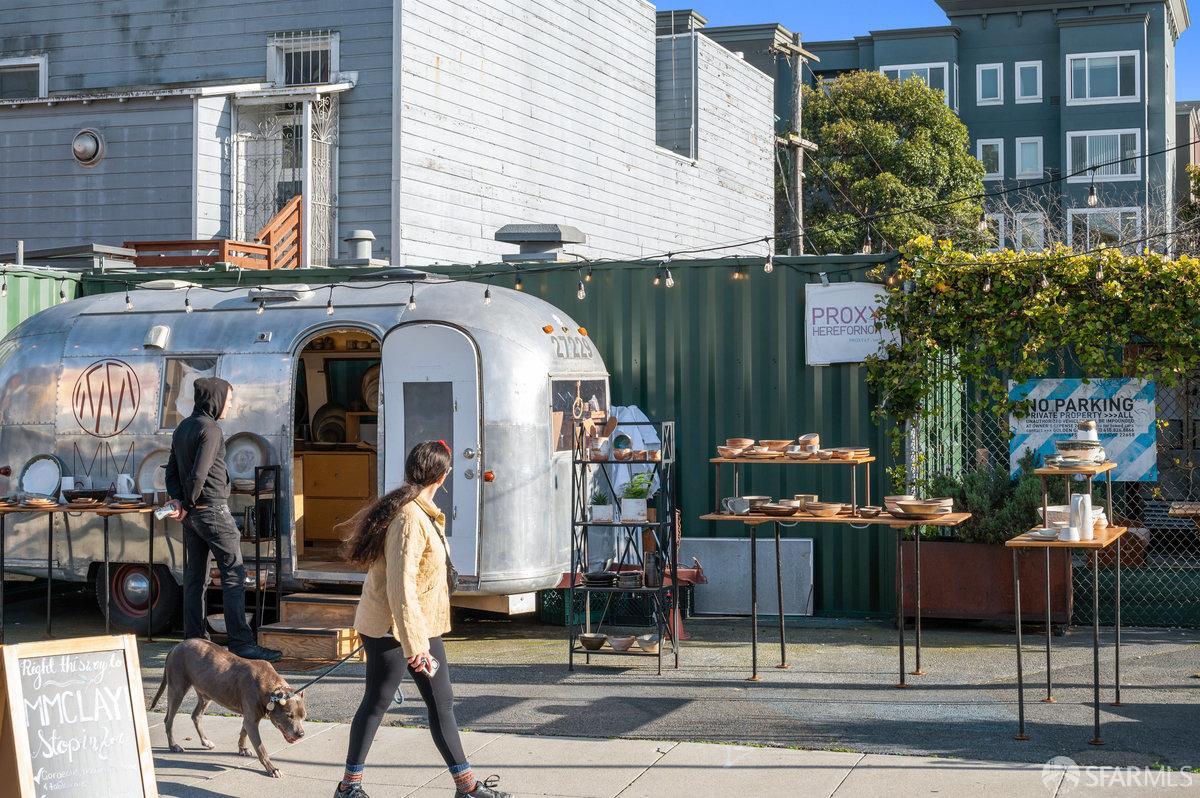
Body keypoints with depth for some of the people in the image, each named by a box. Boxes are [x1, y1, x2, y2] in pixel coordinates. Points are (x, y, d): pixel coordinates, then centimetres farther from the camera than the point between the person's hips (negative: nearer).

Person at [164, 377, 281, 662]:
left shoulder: (183, 428, 16)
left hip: (192, 514, 9)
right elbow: (198, 474, -20)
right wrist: (188, 505, -9)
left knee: (195, 577, 11)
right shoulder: (210, 429, -14)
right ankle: (241, 642, -11)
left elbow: (172, 470, 15)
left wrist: (178, 500, 4)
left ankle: (194, 639, 14)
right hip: (212, 509, -9)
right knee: (234, 574, -8)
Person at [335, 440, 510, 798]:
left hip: (422, 623, 10)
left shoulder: (423, 513, 9)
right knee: (376, 702, 2)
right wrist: (414, 644, -30)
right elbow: (400, 586, -29)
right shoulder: (409, 518, -24)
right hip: (392, 627, -10)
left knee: (441, 702, 10)